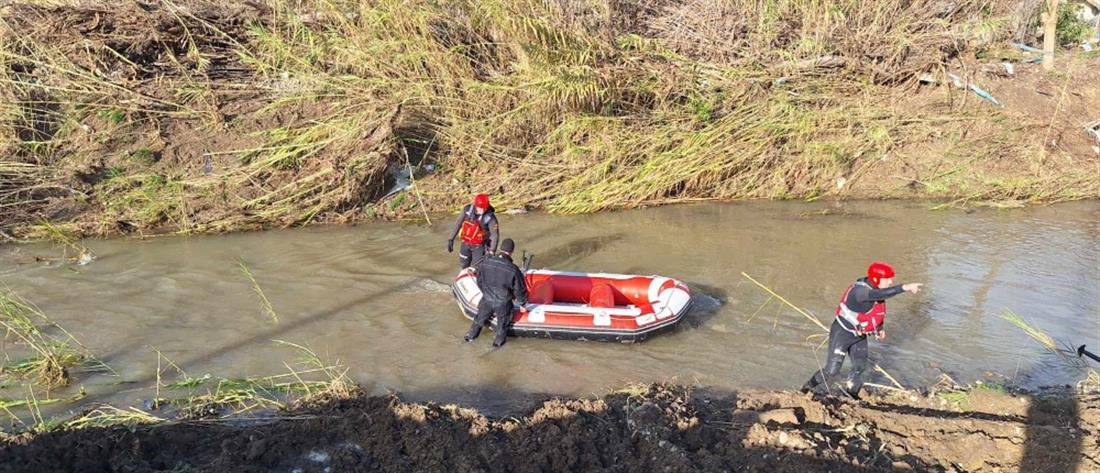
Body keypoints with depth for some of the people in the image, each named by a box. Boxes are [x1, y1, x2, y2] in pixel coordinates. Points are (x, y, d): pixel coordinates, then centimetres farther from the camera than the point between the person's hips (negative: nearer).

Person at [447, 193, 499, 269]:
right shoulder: (467, 209, -13)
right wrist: (451, 239, 2)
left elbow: (494, 234, -21)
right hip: (465, 244, 4)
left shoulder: (490, 217, -24)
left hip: (479, 246, -4)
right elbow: (458, 223, 0)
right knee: (463, 267, 17)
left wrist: (492, 251, -31)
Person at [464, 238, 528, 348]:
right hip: (503, 303, -3)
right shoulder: (513, 269, -25)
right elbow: (520, 289, -14)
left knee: (480, 318, 28)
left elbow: (479, 280, 2)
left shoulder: (485, 262, -15)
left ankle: (471, 336, 46)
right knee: (502, 323, 25)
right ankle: (498, 341, 41)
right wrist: (522, 304, 4)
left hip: (487, 299, 3)